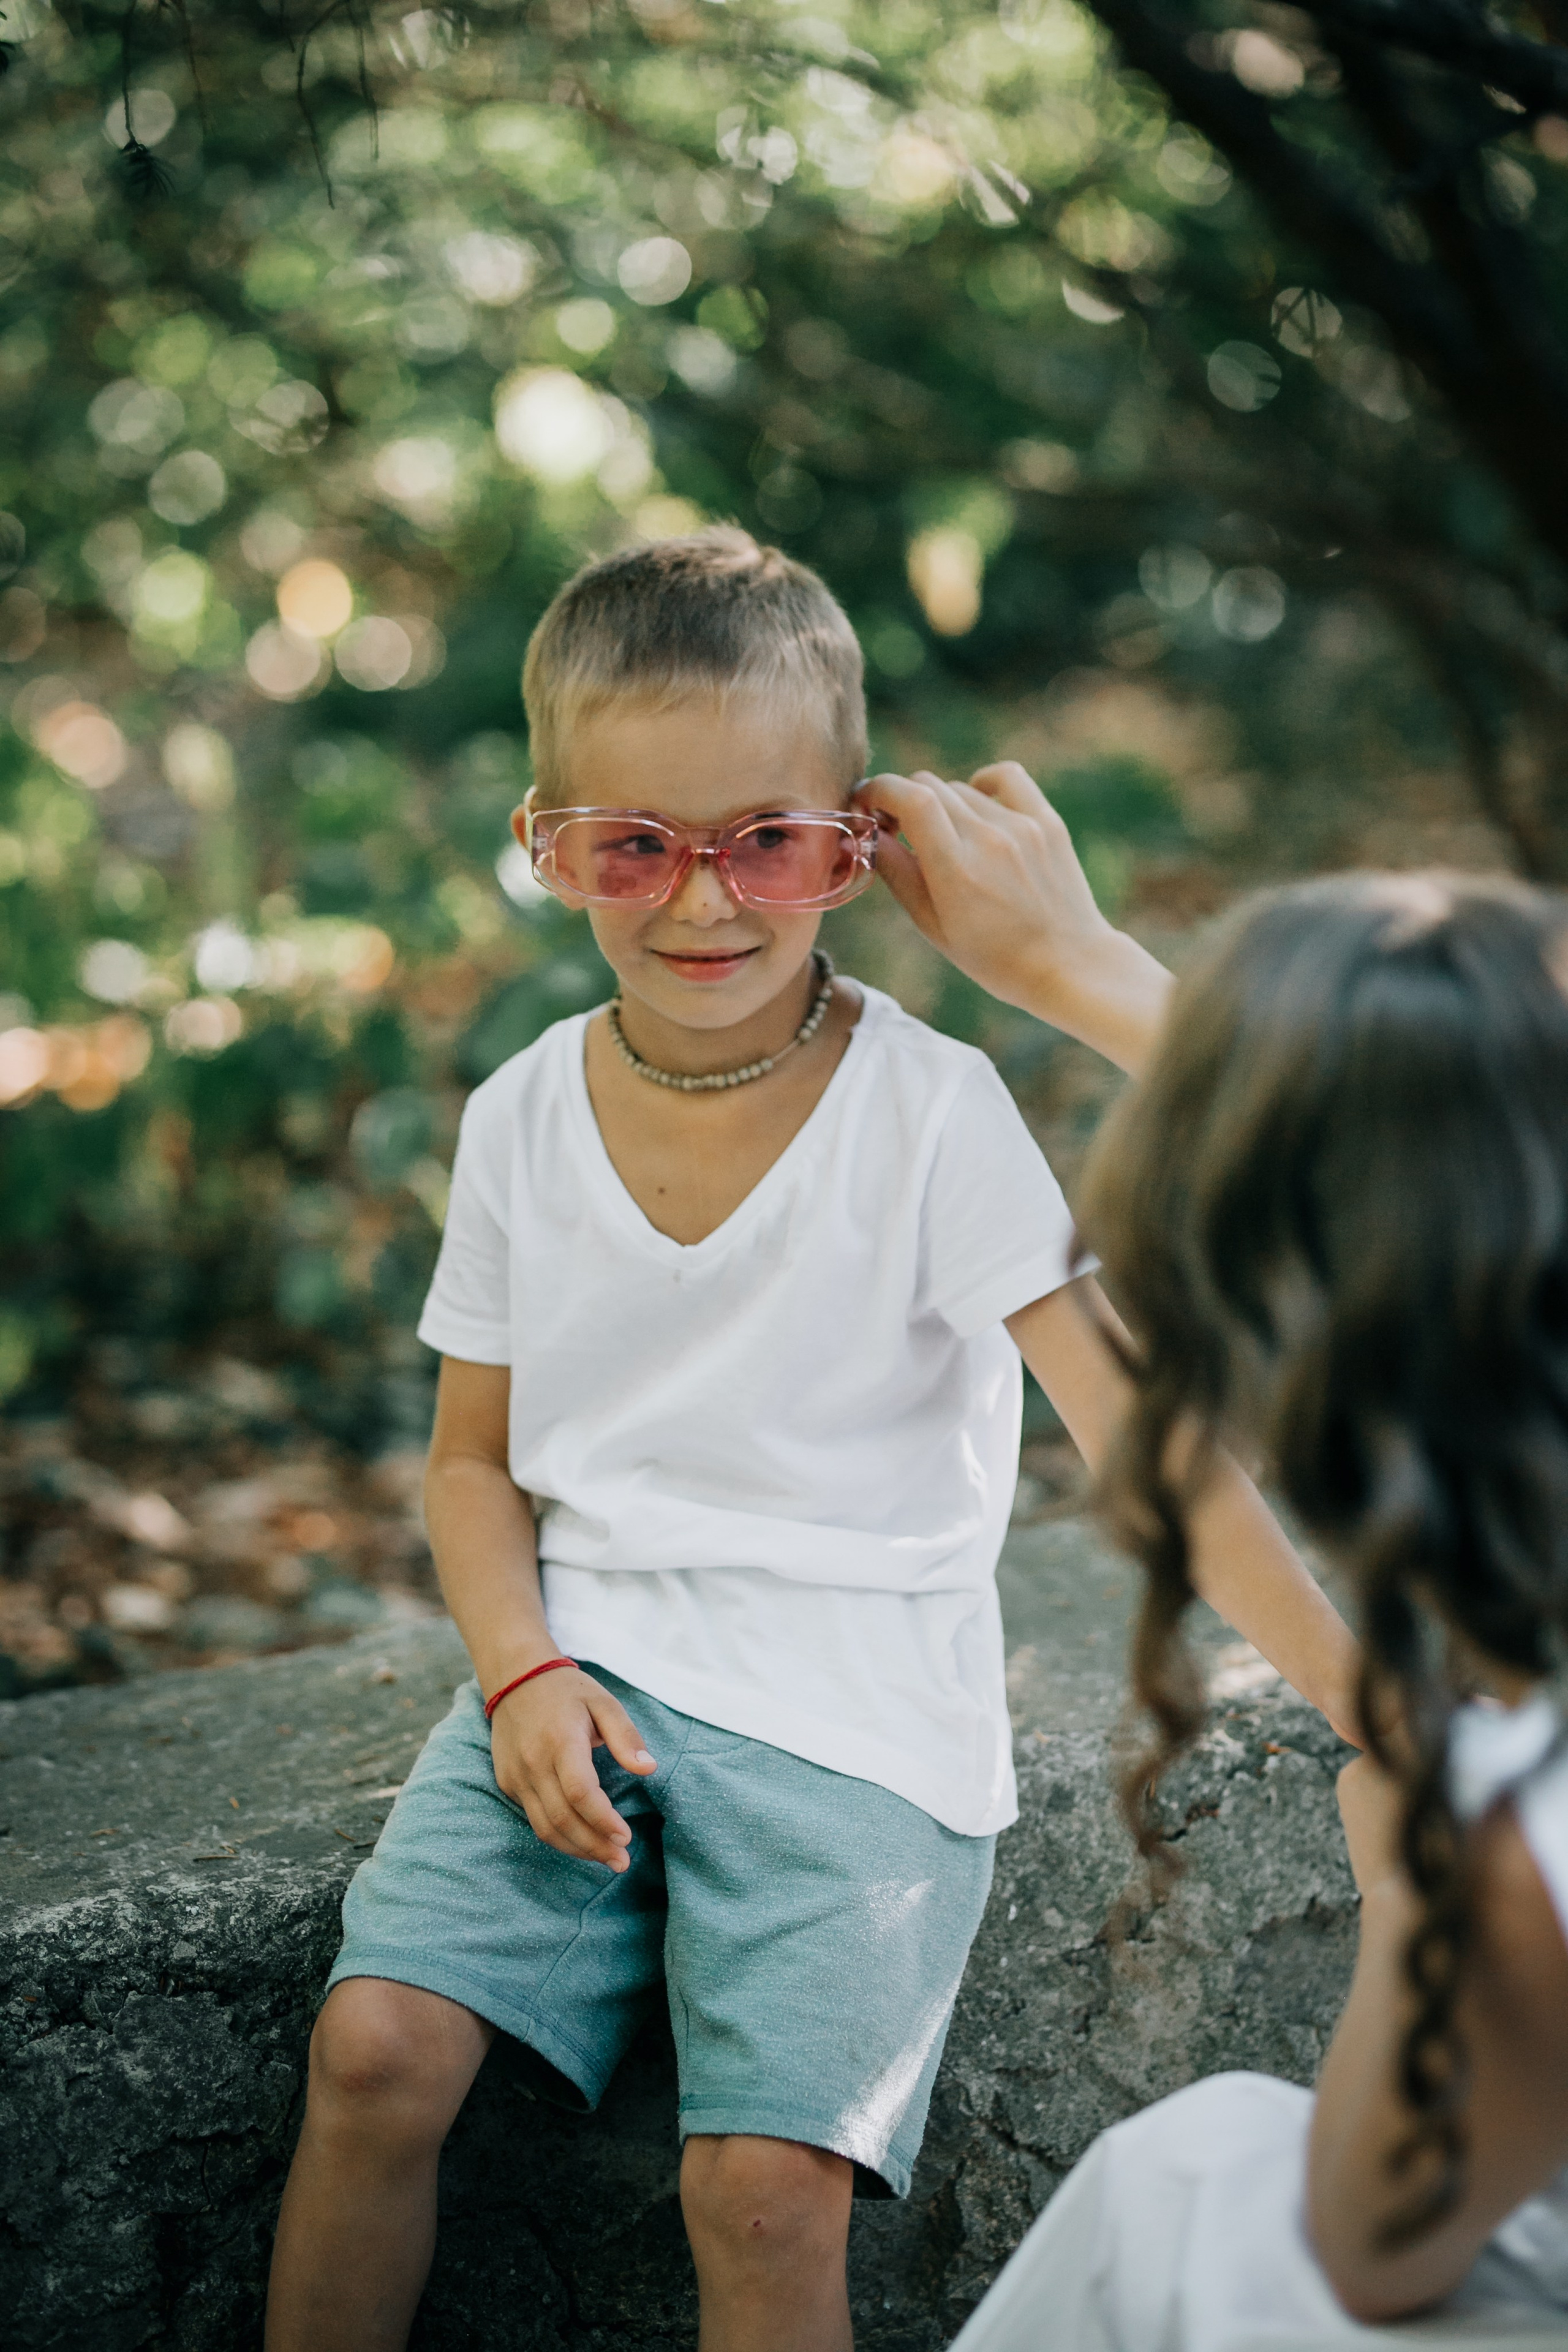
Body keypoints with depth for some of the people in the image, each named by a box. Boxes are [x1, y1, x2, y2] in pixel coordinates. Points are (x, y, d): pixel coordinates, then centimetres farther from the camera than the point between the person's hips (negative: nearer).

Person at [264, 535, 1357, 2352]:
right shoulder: (523, 1120, 3)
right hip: (583, 1670, 3)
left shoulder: (930, 1113, -9)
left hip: (853, 1707, -3)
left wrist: (1361, 1697, -25)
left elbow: (1133, 1424, -15)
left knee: (768, 2187, -18)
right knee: (375, 2049, -15)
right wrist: (524, 1670, -7)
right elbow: (475, 1456, 12)